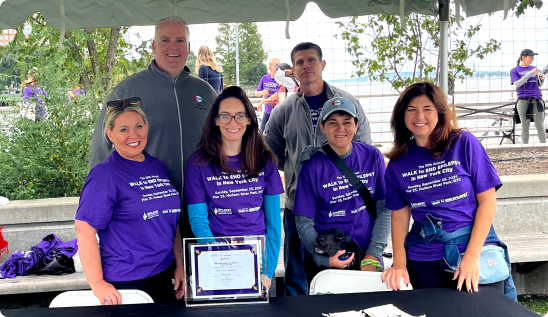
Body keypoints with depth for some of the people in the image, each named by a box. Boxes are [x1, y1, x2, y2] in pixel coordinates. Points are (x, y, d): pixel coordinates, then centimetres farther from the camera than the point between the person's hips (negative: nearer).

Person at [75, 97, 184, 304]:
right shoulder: (104, 175, -12)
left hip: (163, 277, 7)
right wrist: (97, 283, -20)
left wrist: (180, 264, 11)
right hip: (124, 284, -6)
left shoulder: (158, 167, 7)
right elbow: (84, 229, -17)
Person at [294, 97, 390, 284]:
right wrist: (324, 258, -21)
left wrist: (373, 256, -9)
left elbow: (385, 209, 0)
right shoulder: (312, 167, -7)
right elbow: (304, 222, -7)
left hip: (367, 260, 2)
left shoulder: (372, 156, -1)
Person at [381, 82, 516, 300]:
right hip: (424, 260, 2)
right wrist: (399, 263, -8)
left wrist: (472, 255, -13)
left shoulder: (464, 144, -5)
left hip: (476, 248, -1)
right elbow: (400, 214, 5)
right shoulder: (397, 163, 2)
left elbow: (488, 201, -6)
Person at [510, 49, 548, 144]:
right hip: (523, 100, -3)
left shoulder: (534, 69, 13)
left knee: (540, 126, 2)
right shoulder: (515, 71, 3)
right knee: (525, 126, 2)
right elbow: (517, 84, -13)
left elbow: (540, 85, 18)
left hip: (537, 100, 3)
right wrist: (531, 73, -18)